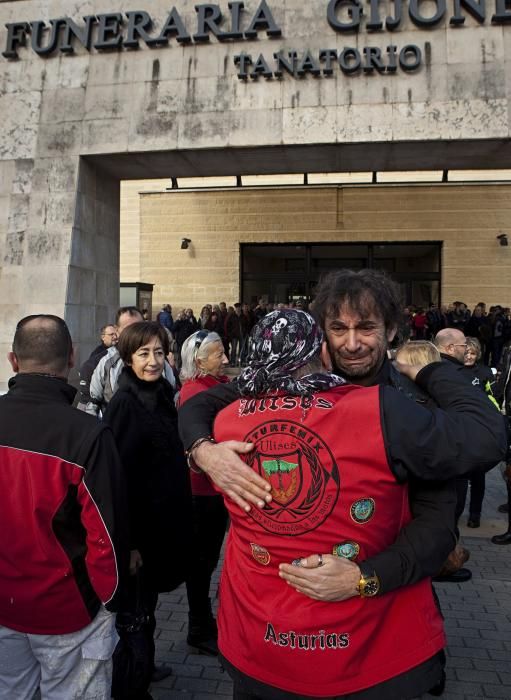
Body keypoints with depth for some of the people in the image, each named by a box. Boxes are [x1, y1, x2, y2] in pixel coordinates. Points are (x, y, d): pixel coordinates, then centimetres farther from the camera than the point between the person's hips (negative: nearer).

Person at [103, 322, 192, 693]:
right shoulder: (124, 404, -20)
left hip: (166, 520, 7)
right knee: (135, 605, 10)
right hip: (140, 526, -7)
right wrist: (128, 542, -20)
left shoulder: (164, 394, 4)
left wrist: (180, 516, 14)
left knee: (148, 600, 23)